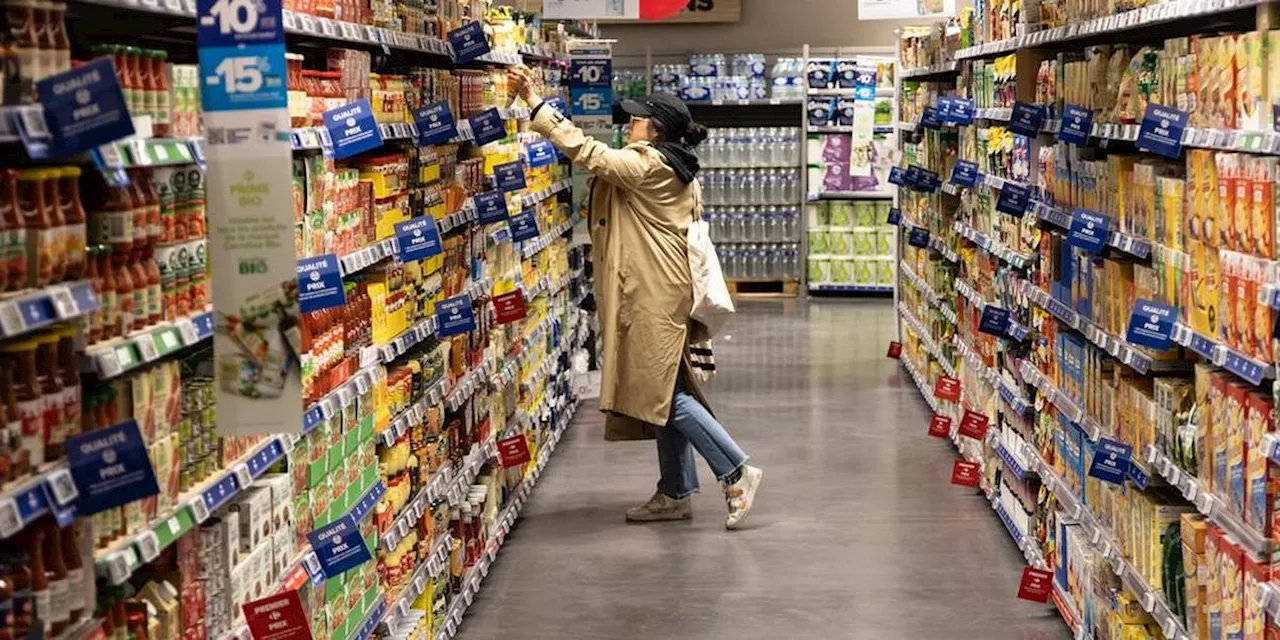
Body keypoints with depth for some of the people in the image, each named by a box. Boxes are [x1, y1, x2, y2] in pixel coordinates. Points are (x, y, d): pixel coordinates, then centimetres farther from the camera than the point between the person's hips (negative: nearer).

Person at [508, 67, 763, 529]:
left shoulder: (649, 166, -15)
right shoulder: (678, 173, 15)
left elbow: (588, 152, -18)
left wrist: (534, 101, -15)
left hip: (655, 296, -10)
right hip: (663, 294, 10)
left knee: (664, 392, -8)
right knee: (667, 392, 11)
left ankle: (737, 473, -5)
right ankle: (675, 493, 15)